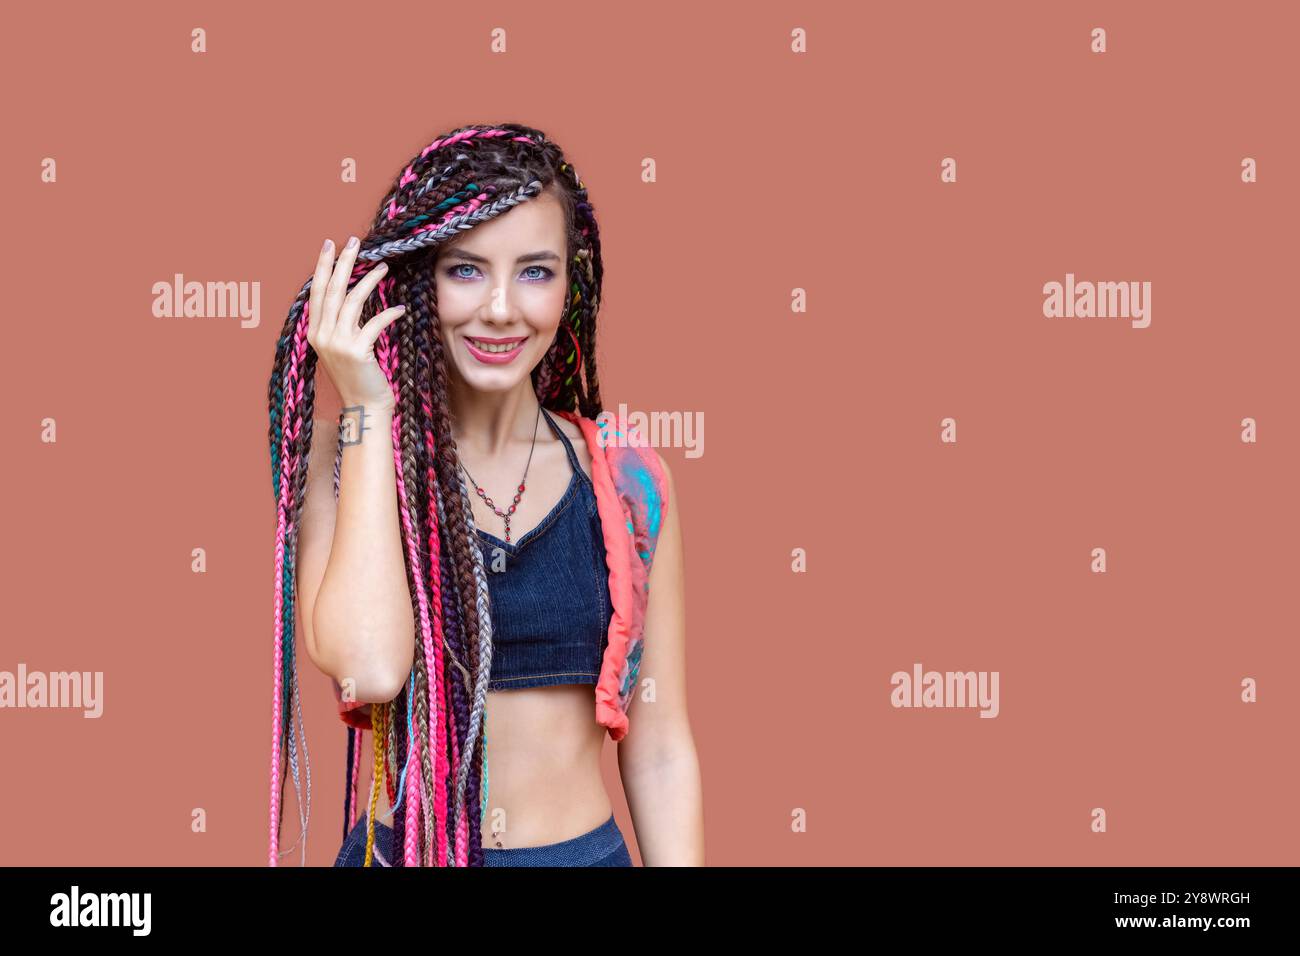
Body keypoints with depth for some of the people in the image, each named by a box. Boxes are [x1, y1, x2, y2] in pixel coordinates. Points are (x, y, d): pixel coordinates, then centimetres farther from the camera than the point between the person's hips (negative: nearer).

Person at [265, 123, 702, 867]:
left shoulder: (628, 483, -5)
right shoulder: (339, 460, -8)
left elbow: (661, 753, -2)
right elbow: (367, 667, -25)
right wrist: (368, 409, -20)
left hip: (586, 847, 2)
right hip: (400, 851, -1)